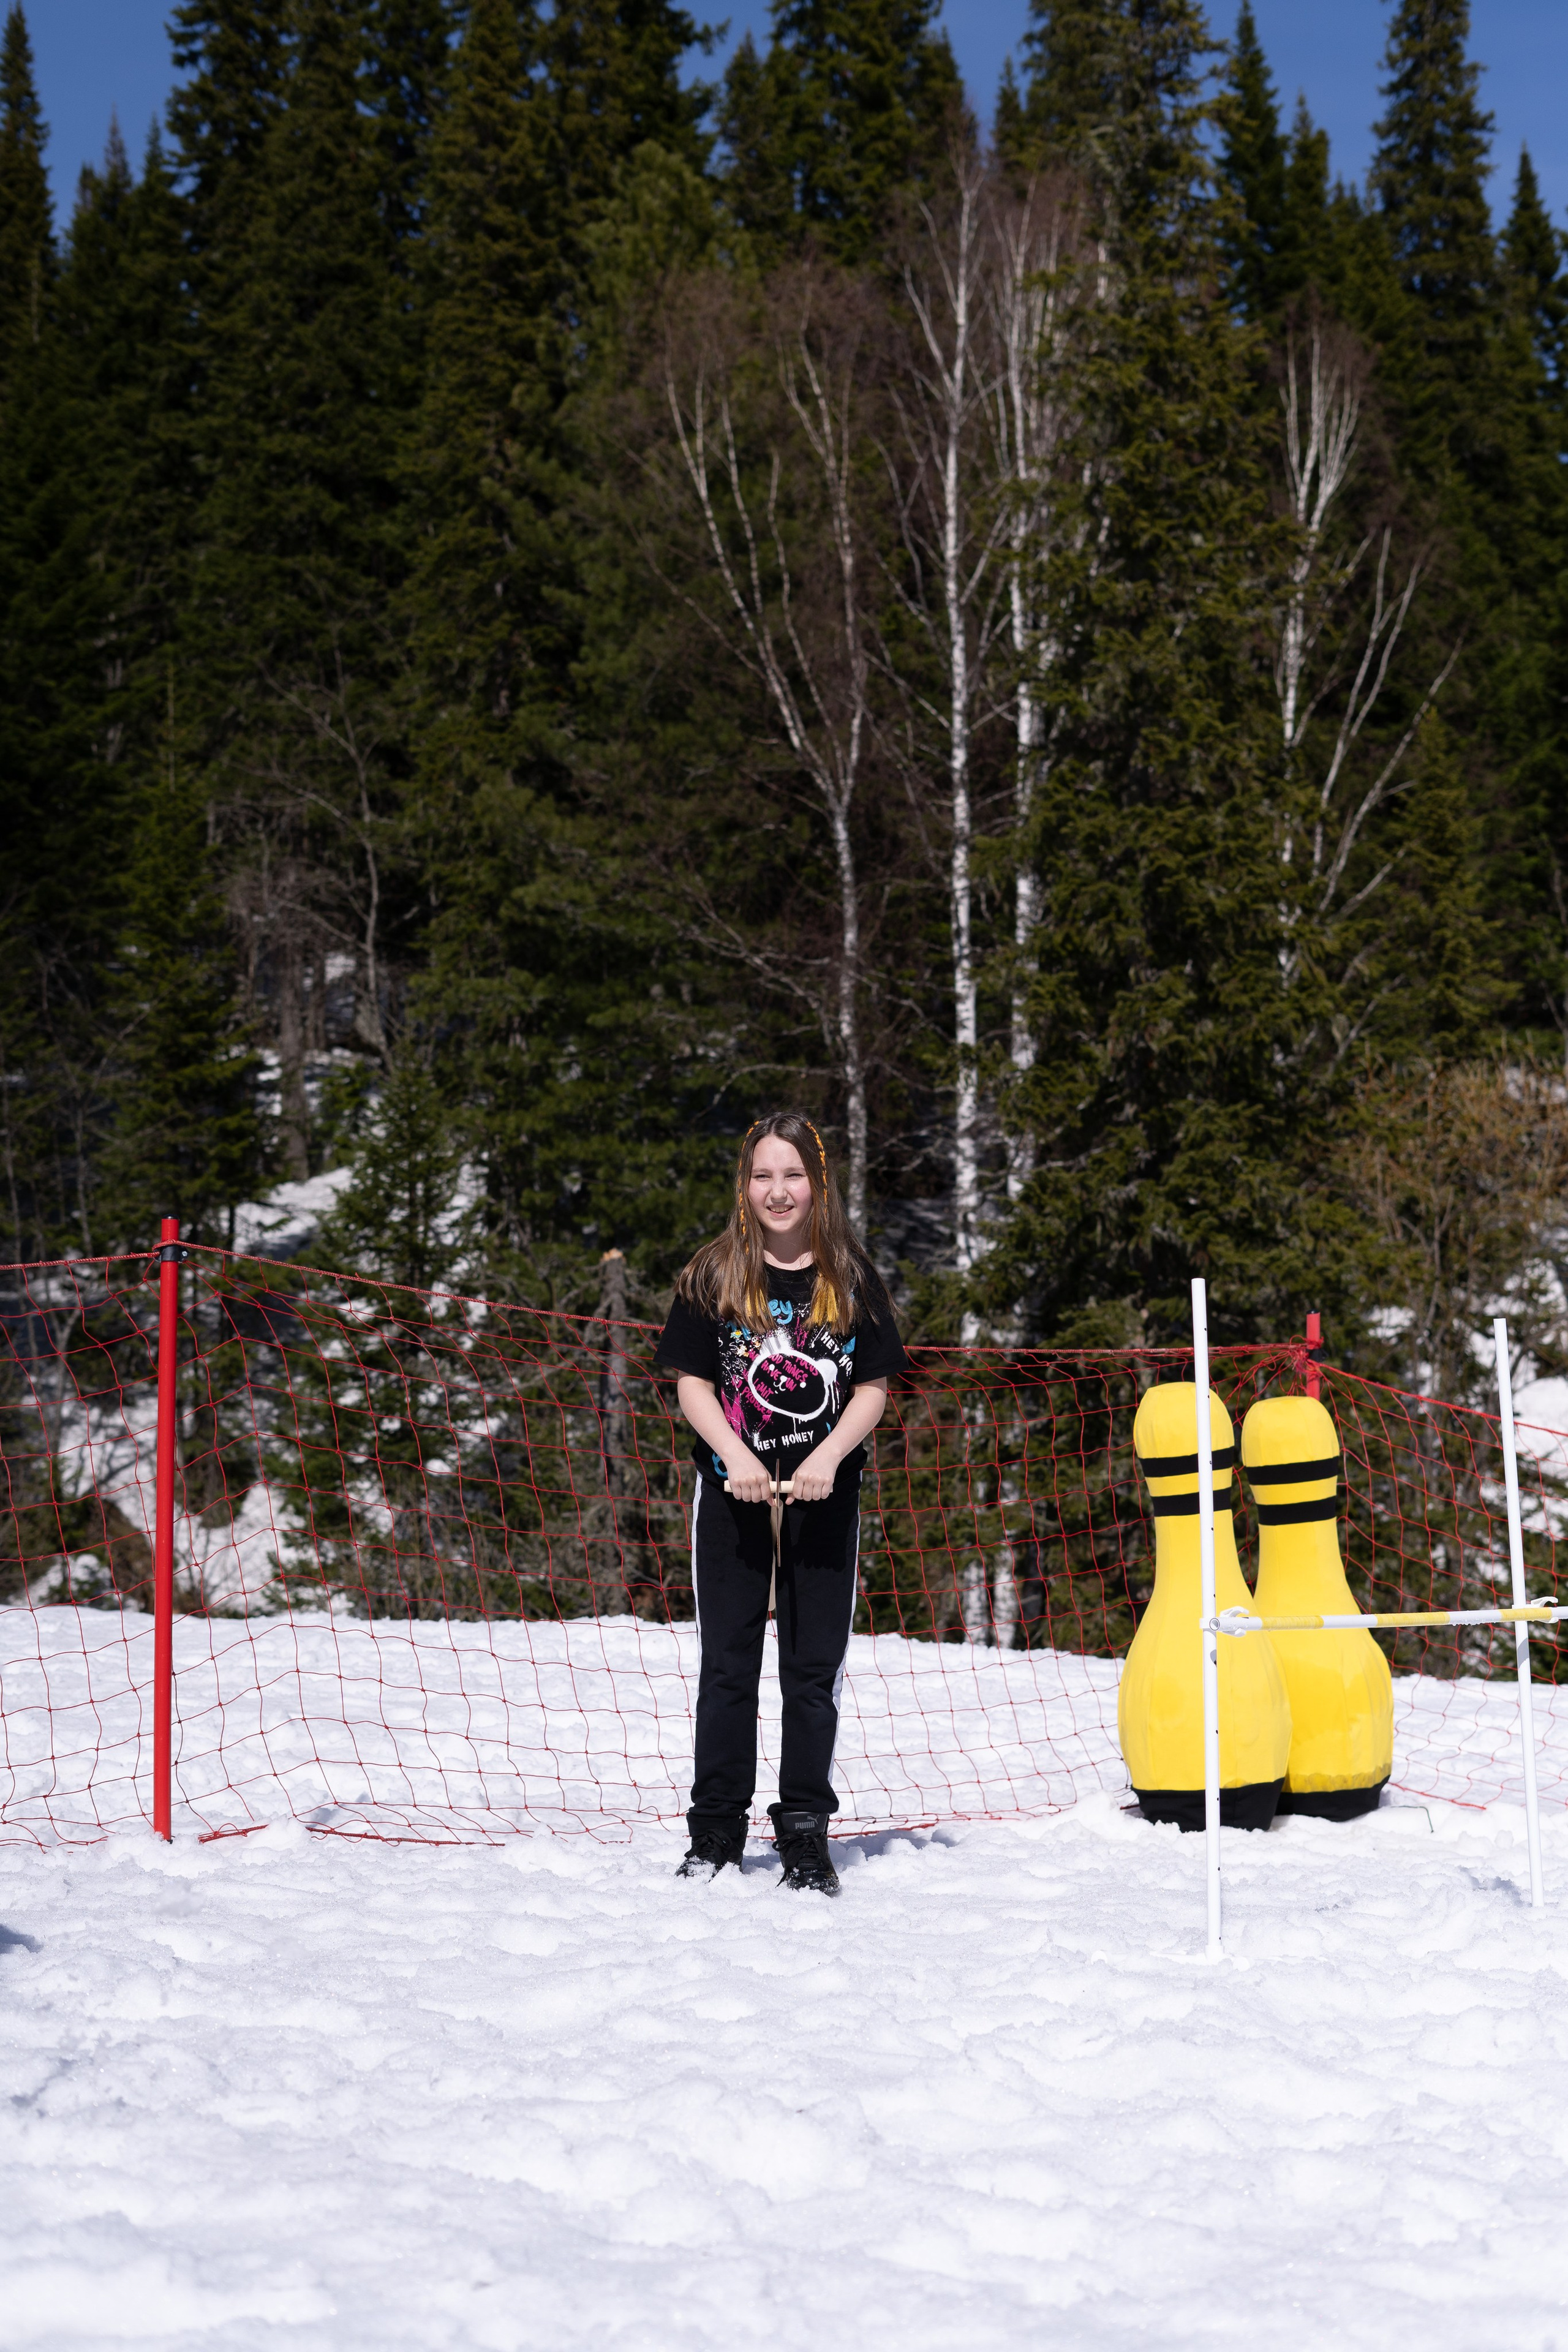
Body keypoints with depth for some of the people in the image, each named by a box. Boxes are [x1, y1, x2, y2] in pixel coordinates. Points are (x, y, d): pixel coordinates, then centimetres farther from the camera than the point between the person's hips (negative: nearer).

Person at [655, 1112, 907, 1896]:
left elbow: (873, 1388, 4)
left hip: (824, 1497, 1)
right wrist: (736, 1456, -16)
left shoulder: (851, 1279, 3)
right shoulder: (714, 1276, 2)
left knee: (815, 1668, 3)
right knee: (728, 1664, 4)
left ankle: (805, 1837, 11)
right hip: (732, 1493, 0)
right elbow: (692, 1383, 1)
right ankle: (716, 1832, 13)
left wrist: (829, 1456, -13)